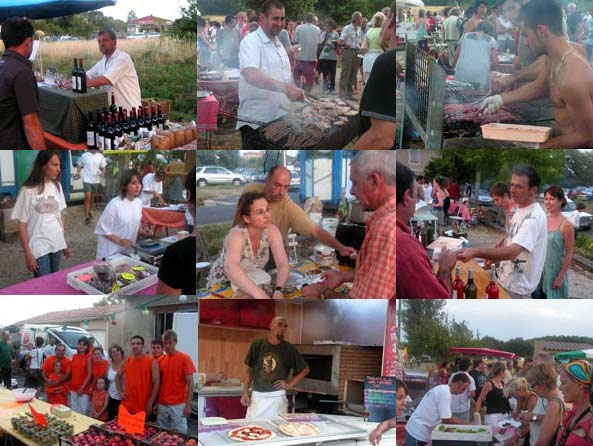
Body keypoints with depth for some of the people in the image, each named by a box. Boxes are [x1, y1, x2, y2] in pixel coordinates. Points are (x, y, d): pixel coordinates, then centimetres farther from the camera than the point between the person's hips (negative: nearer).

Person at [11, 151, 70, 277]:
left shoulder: (57, 186, 3)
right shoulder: (28, 190, -13)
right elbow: (22, 225, -9)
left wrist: (65, 242, 13)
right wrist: (28, 254, -11)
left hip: (57, 243, 5)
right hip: (39, 247, -5)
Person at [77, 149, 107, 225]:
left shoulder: (100, 156, 1)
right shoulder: (84, 155, -5)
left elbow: (103, 167, 7)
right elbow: (79, 165, 5)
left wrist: (103, 173, -13)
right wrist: (78, 172, -12)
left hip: (96, 180, 3)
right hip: (87, 180, -3)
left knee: (92, 198, 16)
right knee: (88, 198, -10)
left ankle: (89, 212, 37)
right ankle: (87, 217, -8)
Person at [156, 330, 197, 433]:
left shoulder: (184, 358, -6)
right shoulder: (160, 360, 7)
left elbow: (190, 382, -7)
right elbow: (159, 383, 14)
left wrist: (188, 404, -12)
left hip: (178, 405, -4)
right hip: (162, 405, 5)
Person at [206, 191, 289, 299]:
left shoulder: (272, 231, -14)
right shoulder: (237, 235, -29)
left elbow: (283, 265, -21)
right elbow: (230, 268, -47)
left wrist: (279, 291, -40)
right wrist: (259, 294, -58)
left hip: (252, 285, 4)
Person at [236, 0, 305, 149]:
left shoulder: (279, 45, 17)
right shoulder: (250, 41, -10)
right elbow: (250, 75, -29)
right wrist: (285, 88, -38)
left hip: (279, 121, 8)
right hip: (255, 122, -8)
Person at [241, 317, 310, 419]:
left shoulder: (289, 349, 0)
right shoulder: (256, 345, 2)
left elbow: (305, 369, 10)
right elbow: (250, 370, 9)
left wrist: (290, 384, 2)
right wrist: (245, 392, 4)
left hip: (277, 397, -1)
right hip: (257, 396, 1)